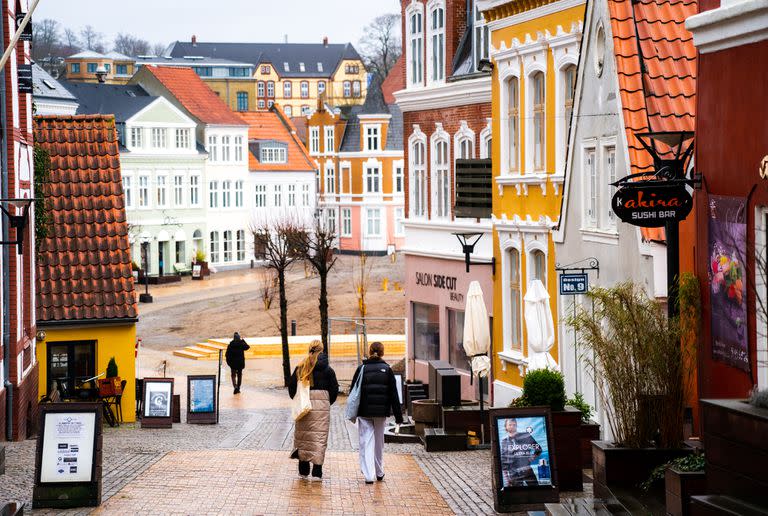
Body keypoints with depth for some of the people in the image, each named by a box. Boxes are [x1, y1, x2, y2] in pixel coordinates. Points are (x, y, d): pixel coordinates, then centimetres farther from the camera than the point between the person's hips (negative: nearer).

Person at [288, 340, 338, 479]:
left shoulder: (300, 367, 3)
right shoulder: (327, 370, -2)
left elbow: (291, 386, 5)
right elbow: (334, 389, 1)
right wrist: (328, 403, 16)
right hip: (322, 405, -2)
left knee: (303, 435, 11)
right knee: (320, 436, 1)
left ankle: (303, 470, 13)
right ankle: (317, 469, -4)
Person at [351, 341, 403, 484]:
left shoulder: (362, 369, -3)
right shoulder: (387, 370, -1)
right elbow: (393, 394, -1)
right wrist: (398, 416, 2)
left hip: (364, 411, -1)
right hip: (381, 411, 1)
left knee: (366, 442, -1)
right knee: (379, 441, 17)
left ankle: (369, 475, -11)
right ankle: (379, 472, 27)